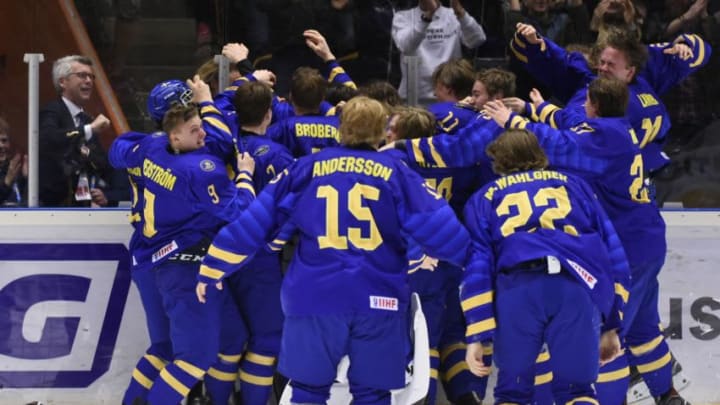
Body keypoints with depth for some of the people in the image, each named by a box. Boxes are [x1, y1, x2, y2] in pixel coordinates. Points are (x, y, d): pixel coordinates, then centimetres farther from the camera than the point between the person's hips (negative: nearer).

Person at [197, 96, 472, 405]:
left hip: (316, 297, 1)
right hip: (379, 299, -1)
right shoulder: (396, 173, 2)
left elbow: (256, 219, 7)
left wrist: (213, 270, 14)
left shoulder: (307, 168, 6)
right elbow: (437, 225, -1)